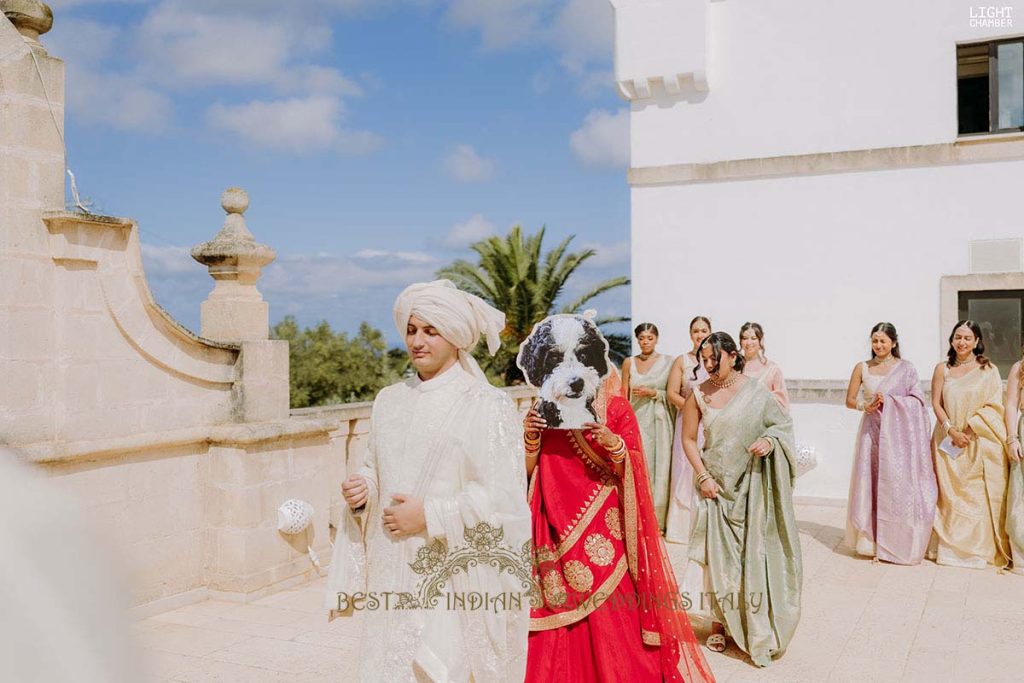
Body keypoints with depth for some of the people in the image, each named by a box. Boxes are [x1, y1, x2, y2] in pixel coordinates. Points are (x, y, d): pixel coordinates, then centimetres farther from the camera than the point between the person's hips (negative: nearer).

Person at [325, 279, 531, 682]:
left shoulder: (487, 405, -7)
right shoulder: (391, 400, 10)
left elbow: (502, 497, -12)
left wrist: (430, 516, -14)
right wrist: (363, 489, -2)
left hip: (457, 578, -5)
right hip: (394, 574, 5)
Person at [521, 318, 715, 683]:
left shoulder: (615, 407, 0)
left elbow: (632, 470, -5)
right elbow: (528, 471, 7)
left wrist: (613, 443, -23)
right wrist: (530, 438, -11)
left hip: (603, 528, -3)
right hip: (557, 527, 3)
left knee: (610, 614, -3)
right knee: (557, 608, 3)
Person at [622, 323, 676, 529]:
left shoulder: (668, 362, 1)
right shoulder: (629, 363, 8)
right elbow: (624, 395, 10)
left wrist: (653, 393, -13)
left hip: (660, 421, -1)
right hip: (637, 420, 1)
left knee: (660, 468, -1)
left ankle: (658, 520, 7)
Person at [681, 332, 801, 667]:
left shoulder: (755, 391, -5)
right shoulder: (699, 395, -1)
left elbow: (783, 424, 5)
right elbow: (688, 439, 4)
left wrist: (769, 440, -17)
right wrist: (703, 476, -5)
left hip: (751, 485, -1)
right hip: (716, 485, 1)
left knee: (753, 550, 1)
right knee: (718, 553, 4)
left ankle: (757, 625, 13)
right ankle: (719, 623, 17)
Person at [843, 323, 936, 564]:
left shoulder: (906, 368, 2)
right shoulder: (862, 368, 7)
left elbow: (918, 401, -4)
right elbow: (849, 400, 9)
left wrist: (889, 401, -15)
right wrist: (865, 406, -10)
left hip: (898, 434, -2)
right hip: (872, 431, 2)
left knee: (897, 485, -3)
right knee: (870, 485, 1)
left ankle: (899, 545, 8)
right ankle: (872, 543, 10)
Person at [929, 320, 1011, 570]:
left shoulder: (988, 370, 2)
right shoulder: (943, 369, 7)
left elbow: (994, 406, -3)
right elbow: (936, 403, 3)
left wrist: (969, 428, -12)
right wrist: (951, 430, -10)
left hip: (981, 441, -1)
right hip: (949, 441, 1)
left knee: (981, 493, -2)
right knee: (951, 493, 3)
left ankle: (983, 548, 7)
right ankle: (951, 546, 10)